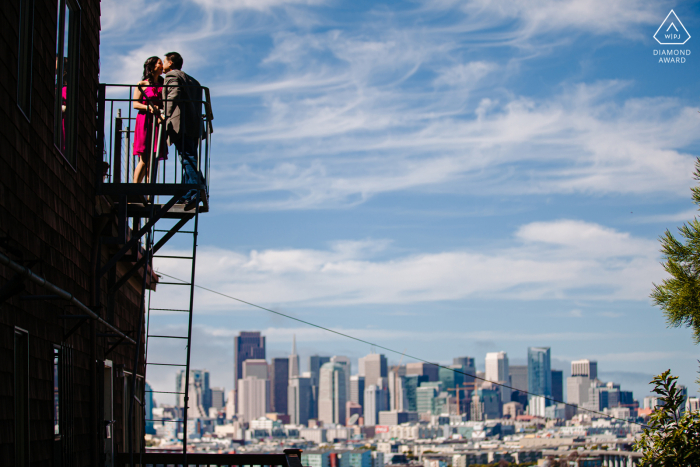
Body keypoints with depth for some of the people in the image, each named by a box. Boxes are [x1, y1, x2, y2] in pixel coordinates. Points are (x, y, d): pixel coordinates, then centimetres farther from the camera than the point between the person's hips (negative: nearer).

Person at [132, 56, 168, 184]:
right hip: (145, 122, -4)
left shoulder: (163, 85, 19)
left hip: (158, 123, 4)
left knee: (154, 159, -2)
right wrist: (149, 107, -18)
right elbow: (135, 104, 0)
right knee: (144, 160, -11)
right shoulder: (142, 85, 7)